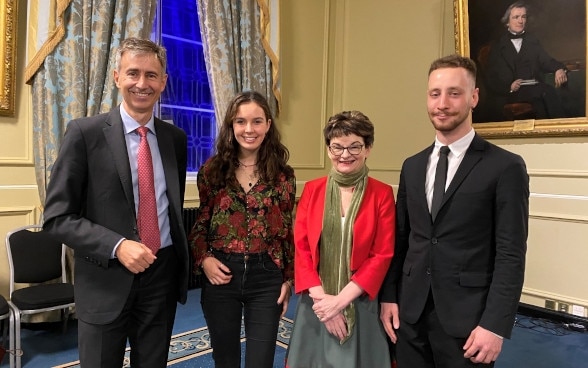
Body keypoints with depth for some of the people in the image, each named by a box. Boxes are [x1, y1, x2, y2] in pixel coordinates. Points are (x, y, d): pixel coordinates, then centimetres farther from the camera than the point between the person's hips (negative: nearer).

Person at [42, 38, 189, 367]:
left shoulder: (175, 138, 4)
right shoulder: (84, 132, -8)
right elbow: (57, 217, -9)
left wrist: (183, 261, 9)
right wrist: (116, 246, -21)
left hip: (163, 274, 4)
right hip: (106, 280, -3)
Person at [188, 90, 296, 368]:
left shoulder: (283, 174, -1)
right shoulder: (212, 170, -1)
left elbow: (288, 230, 3)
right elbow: (200, 223, 6)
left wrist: (288, 279, 0)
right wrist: (203, 259, -10)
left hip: (266, 277, -1)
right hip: (221, 275, 1)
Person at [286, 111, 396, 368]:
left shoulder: (382, 194, -4)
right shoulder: (312, 190, 1)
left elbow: (382, 255, -8)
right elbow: (301, 248, -1)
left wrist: (341, 300, -13)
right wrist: (321, 297, -12)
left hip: (360, 305, -1)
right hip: (316, 304, 2)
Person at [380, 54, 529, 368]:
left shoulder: (506, 167, -7)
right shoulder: (412, 166, 8)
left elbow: (511, 254, -10)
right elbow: (400, 238, 9)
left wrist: (495, 325, -14)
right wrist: (388, 296, 4)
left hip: (467, 317, -4)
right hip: (410, 312, 4)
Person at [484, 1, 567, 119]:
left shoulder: (533, 41, 22)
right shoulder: (498, 46, 10)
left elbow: (545, 61, 6)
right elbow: (491, 80, 3)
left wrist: (559, 69, -18)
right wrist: (509, 86, -16)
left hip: (536, 89, 3)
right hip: (512, 92, -3)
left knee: (540, 102, -34)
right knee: (547, 91, -32)